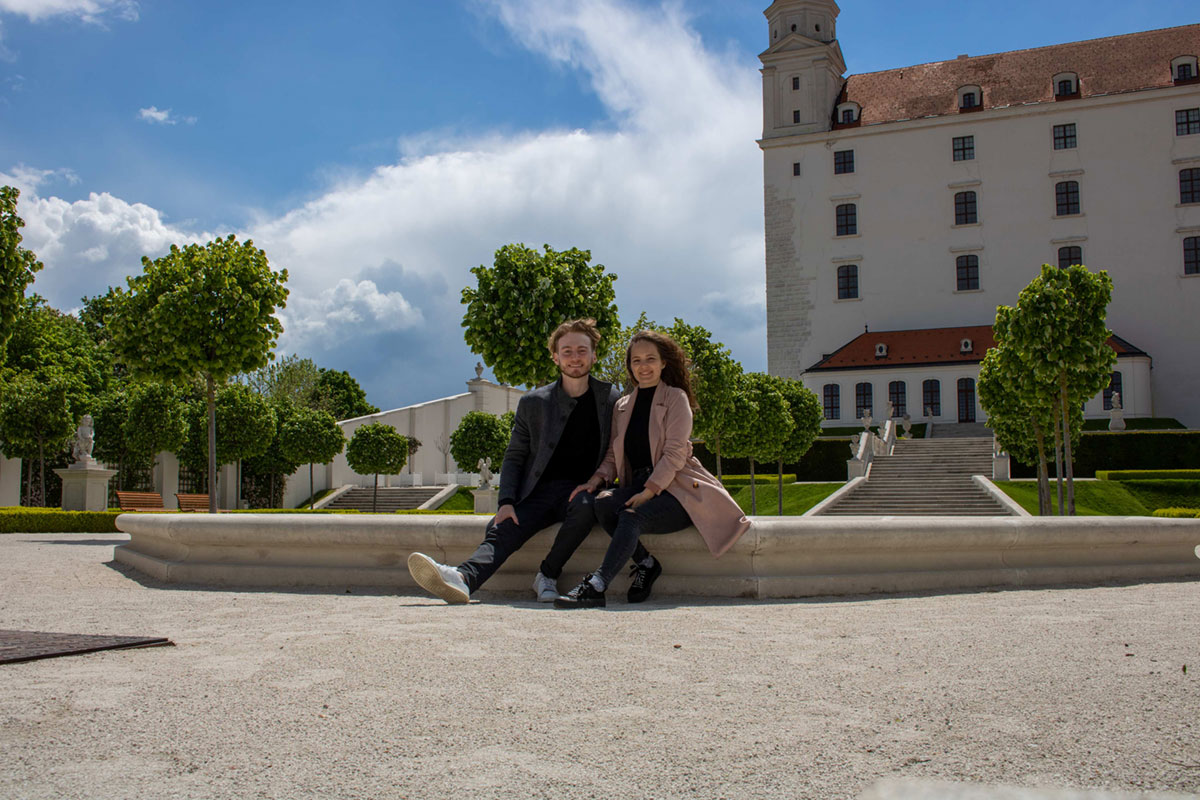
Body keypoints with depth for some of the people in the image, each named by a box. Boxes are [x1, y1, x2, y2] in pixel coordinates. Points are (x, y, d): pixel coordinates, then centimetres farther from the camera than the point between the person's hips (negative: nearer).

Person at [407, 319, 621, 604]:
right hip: (538, 492, 2)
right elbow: (514, 457, 12)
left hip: (582, 490, -1)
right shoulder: (532, 403, 10)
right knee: (501, 530, -27)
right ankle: (464, 578, -54)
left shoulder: (612, 400, 7)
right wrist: (506, 502, -5)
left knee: (585, 507, -37)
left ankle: (548, 575, -19)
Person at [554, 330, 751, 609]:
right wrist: (596, 479, -8)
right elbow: (613, 455, 13)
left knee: (631, 517, -34)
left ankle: (596, 586, -42)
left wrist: (649, 492, -20)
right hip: (638, 486, 5)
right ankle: (645, 563, -16)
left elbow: (675, 453, -10)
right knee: (602, 504, -27)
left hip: (676, 488, -5)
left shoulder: (676, 398, 0)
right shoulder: (622, 406, 17)